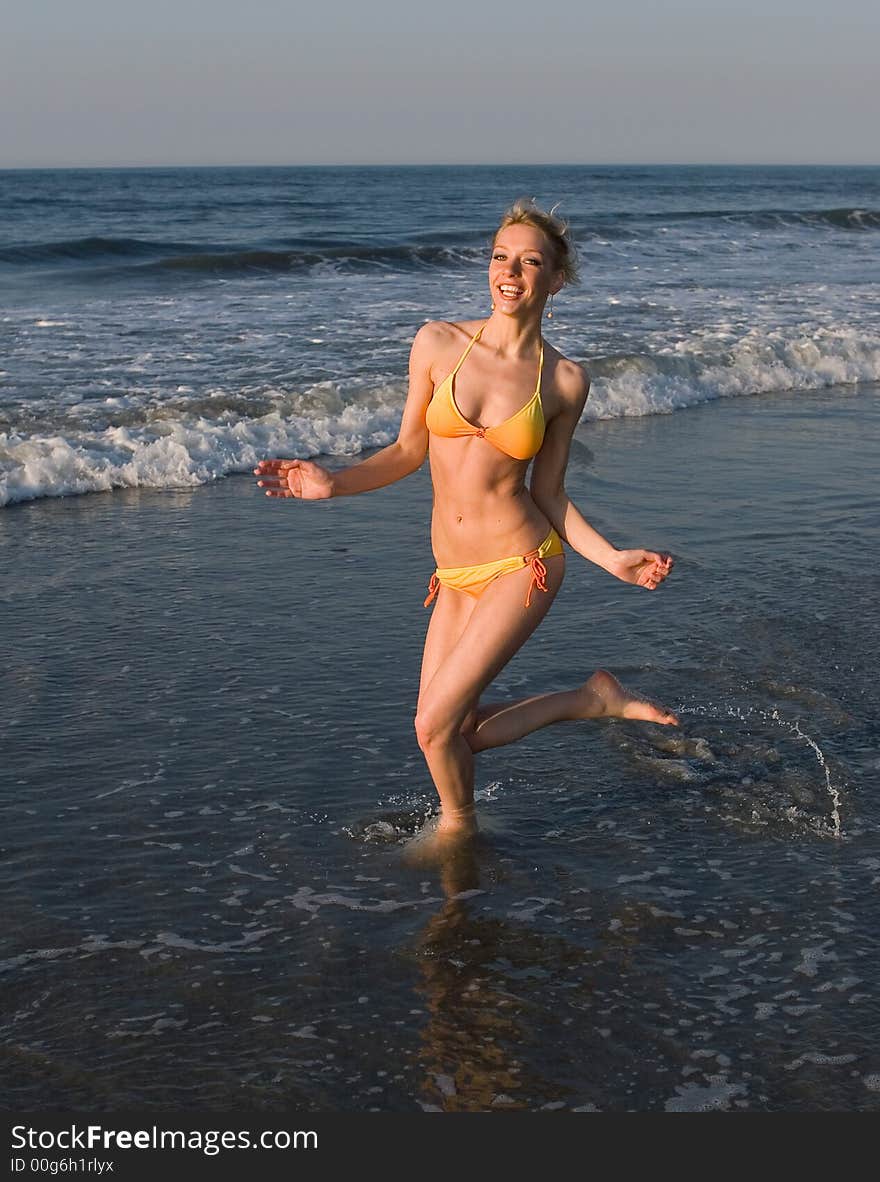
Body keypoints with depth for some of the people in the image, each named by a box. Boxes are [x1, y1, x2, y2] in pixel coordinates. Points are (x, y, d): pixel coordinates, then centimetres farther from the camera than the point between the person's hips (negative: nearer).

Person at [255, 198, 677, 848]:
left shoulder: (565, 380, -4)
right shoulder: (439, 344, -2)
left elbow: (548, 494, 3)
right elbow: (409, 450, 7)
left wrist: (612, 558, -8)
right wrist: (334, 484, -6)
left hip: (522, 565, -4)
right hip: (456, 575, 4)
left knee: (436, 724, -9)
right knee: (455, 735, 9)